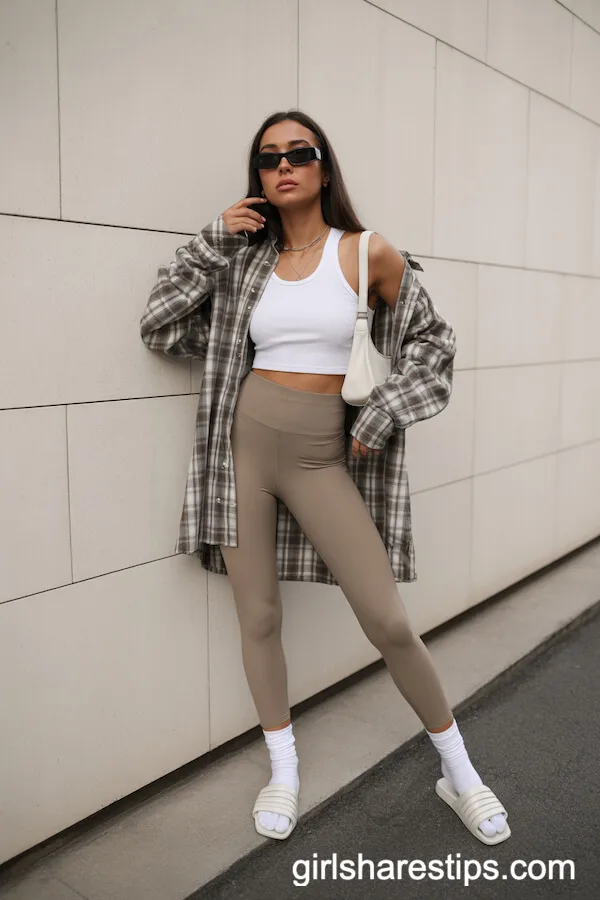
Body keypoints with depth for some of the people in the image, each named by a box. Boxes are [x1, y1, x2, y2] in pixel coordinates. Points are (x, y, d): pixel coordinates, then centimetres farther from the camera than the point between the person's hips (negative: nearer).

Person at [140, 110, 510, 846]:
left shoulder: (368, 254, -2)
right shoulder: (246, 260, 7)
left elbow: (432, 340, 6)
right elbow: (160, 327, 5)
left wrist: (381, 417, -3)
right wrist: (214, 242, -1)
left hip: (321, 457, -3)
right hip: (245, 446, 3)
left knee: (389, 621, -3)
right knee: (257, 616, 9)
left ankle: (459, 773, 21)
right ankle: (283, 772, 30)